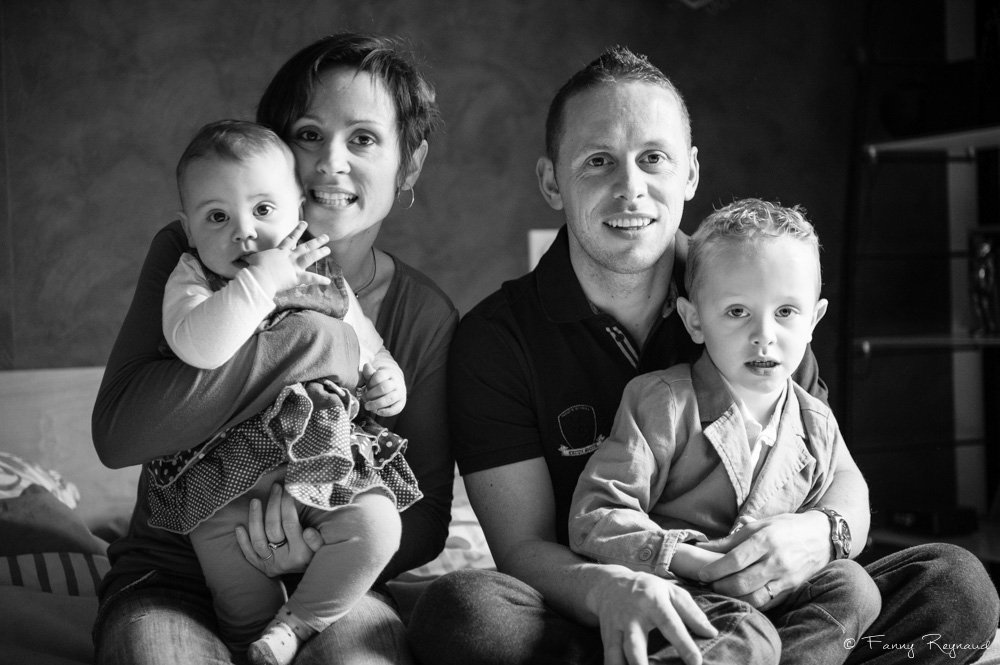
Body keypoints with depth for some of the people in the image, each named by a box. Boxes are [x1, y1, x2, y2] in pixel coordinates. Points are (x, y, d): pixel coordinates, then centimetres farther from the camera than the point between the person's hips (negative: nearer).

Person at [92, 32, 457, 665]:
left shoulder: (425, 315, 0)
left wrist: (325, 538, -21)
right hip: (171, 574, 0)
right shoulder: (194, 255, -2)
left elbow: (424, 524, 2)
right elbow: (117, 433, -17)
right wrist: (311, 340, -21)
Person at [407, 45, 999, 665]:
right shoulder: (494, 337, -4)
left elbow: (843, 481, 5)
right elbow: (524, 548, -9)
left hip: (760, 613, 2)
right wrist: (605, 591, -33)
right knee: (456, 610, -33)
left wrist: (821, 534, -21)